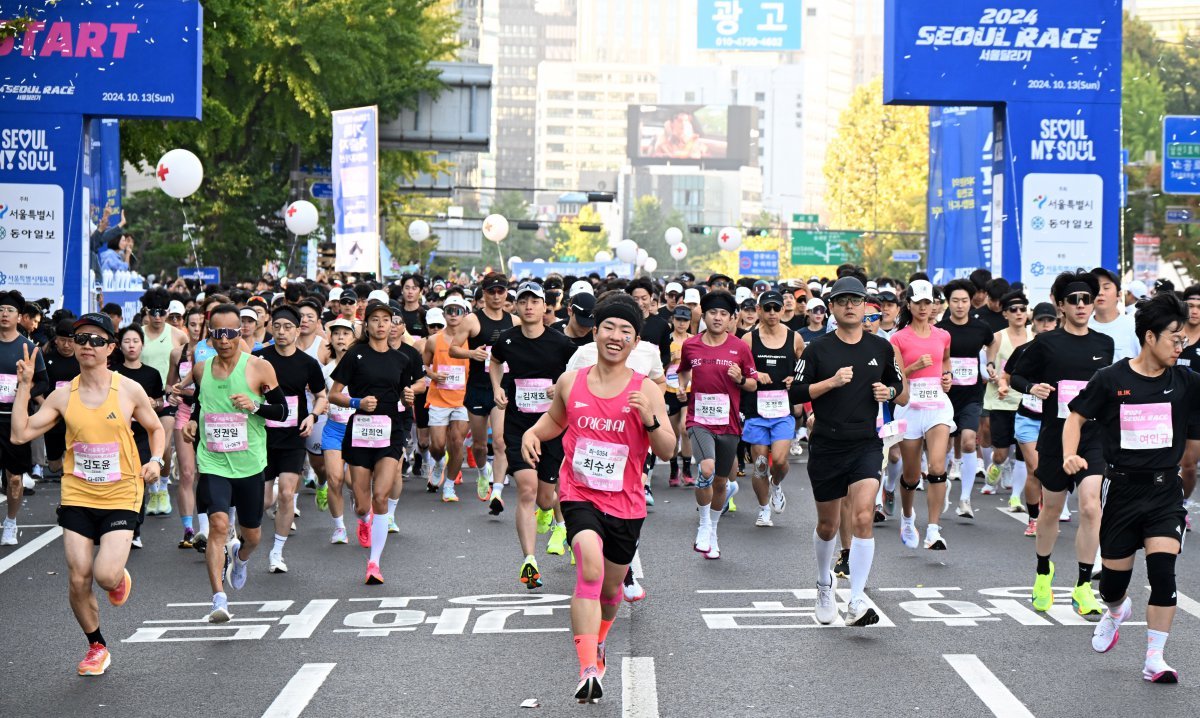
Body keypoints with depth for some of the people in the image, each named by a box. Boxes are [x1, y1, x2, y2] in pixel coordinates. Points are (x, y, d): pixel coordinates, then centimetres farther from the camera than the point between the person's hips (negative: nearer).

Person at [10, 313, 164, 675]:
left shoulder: (129, 390, -4)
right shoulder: (63, 396, 1)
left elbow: (156, 429, 11)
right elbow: (19, 435, -3)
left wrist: (156, 460, -7)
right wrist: (24, 387, -7)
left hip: (120, 498, -2)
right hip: (77, 497, 2)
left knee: (106, 576, -18)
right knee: (78, 580, 0)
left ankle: (120, 577, 22)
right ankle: (97, 646, 23)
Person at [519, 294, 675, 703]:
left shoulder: (646, 390, -6)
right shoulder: (570, 382, -1)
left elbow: (667, 452, -6)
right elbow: (555, 420, 21)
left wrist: (650, 419, -23)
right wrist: (533, 434, 0)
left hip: (625, 503, 1)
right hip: (579, 495, -1)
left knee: (612, 583, 17)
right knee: (590, 566, -27)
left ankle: (598, 642, 52)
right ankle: (588, 671, -32)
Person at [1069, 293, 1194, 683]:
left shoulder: (1184, 381, 0)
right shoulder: (1112, 379, -5)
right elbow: (1076, 417, 1)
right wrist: (1070, 454, -14)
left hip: (1165, 490, 1)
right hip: (1122, 489, -1)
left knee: (1163, 571, -14)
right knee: (1115, 576, 9)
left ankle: (1154, 659, -3)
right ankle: (1116, 611, 47)